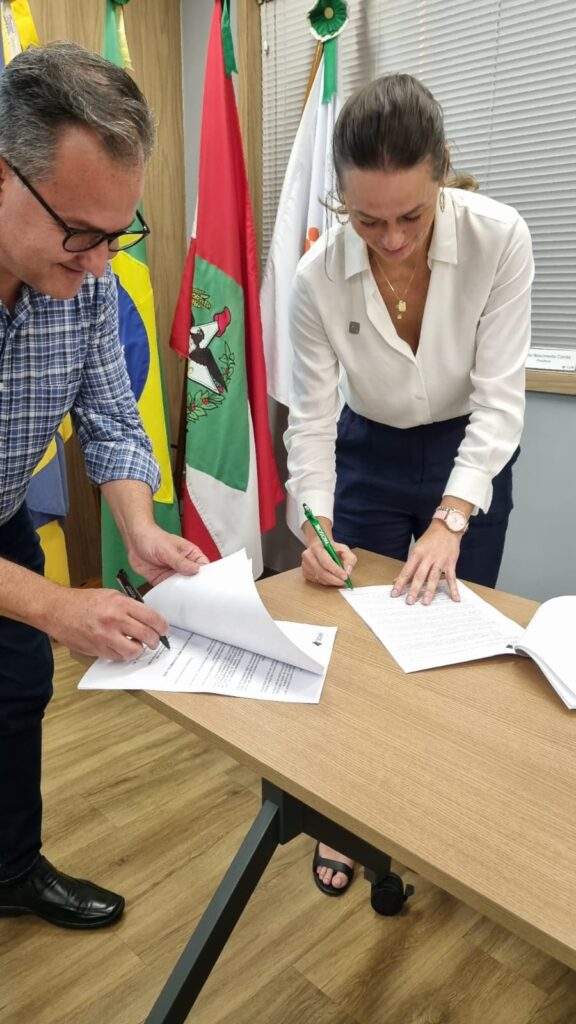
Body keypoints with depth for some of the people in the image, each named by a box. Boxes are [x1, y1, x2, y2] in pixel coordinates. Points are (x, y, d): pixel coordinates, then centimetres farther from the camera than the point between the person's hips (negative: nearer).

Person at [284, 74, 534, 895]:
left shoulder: (500, 239, -24)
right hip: (368, 458, 1)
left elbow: (499, 397, -23)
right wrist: (315, 527, -30)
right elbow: (310, 415, -16)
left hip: (471, 458, 0)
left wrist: (449, 522, -32)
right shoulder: (318, 276, -21)